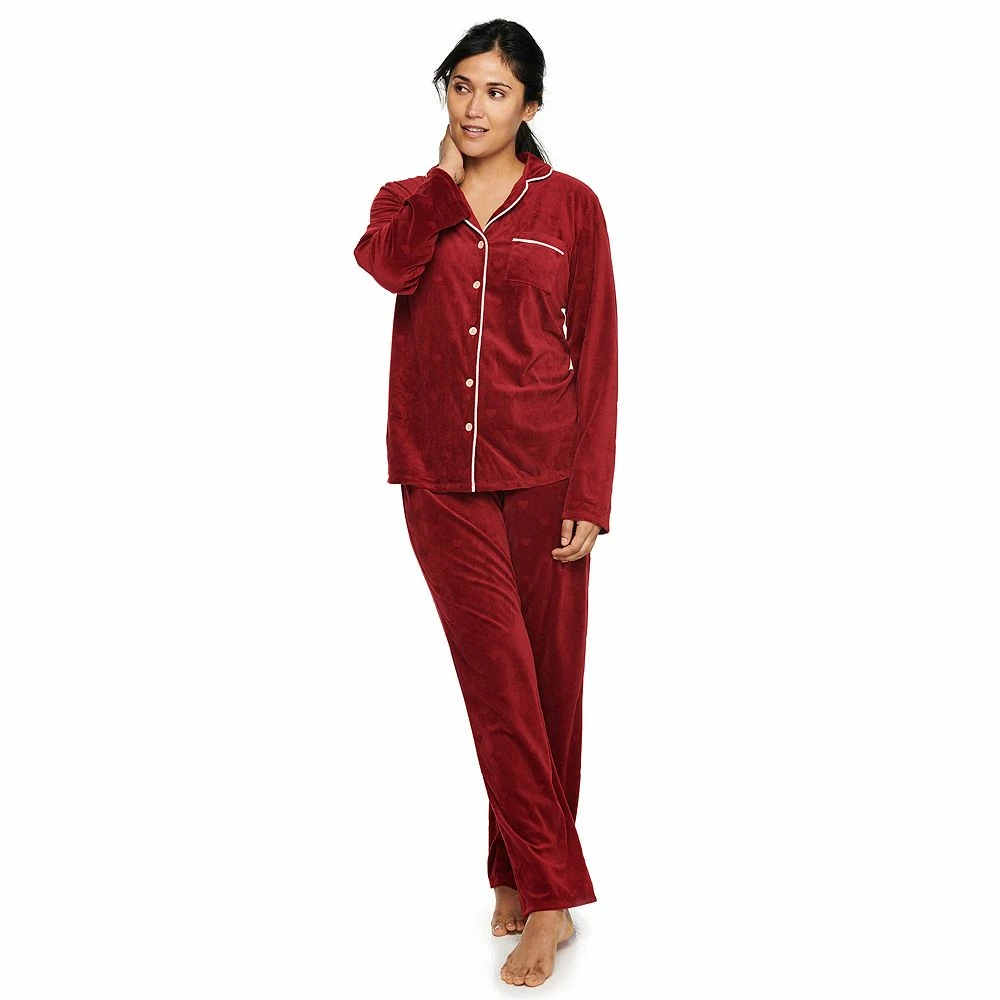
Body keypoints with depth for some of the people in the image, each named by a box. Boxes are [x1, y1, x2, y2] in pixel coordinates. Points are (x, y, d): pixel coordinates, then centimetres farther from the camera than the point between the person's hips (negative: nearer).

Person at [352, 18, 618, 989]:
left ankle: (521, 871, 22)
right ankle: (549, 893, 6)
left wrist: (589, 495, -6)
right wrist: (446, 175, -4)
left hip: (542, 475, -1)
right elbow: (387, 263, -14)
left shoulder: (569, 205, 4)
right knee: (497, 675, -2)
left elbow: (595, 354, 0)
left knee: (548, 678, 5)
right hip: (442, 479, 1)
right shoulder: (409, 201, 11)